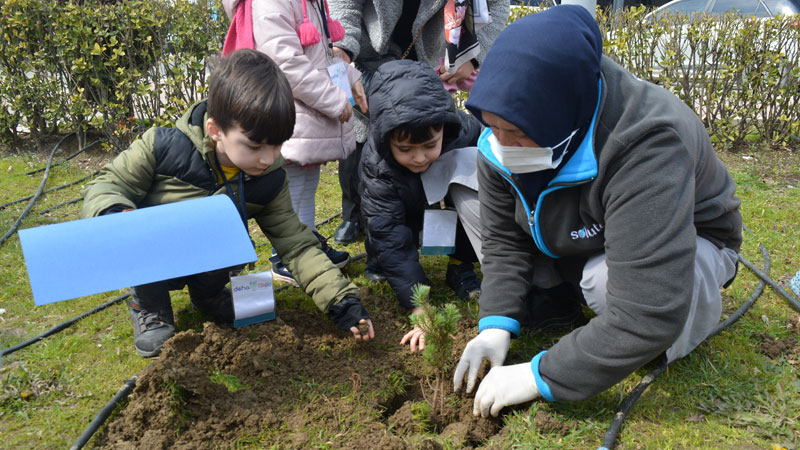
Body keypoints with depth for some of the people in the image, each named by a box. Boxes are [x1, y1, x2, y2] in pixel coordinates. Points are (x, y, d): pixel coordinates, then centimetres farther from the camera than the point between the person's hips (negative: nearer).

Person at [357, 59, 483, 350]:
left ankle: (461, 266, -12)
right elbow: (390, 235, -35)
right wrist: (420, 309, -41)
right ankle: (377, 256, 9)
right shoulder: (376, 163, -35)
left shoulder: (466, 132, -35)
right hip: (407, 209, 0)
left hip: (452, 193, 0)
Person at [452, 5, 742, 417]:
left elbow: (648, 317, -44)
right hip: (584, 239, 5)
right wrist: (497, 324, -23)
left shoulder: (648, 149, -41)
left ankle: (700, 303, -5)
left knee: (608, 278, -38)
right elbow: (504, 238, -10)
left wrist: (539, 377, -37)